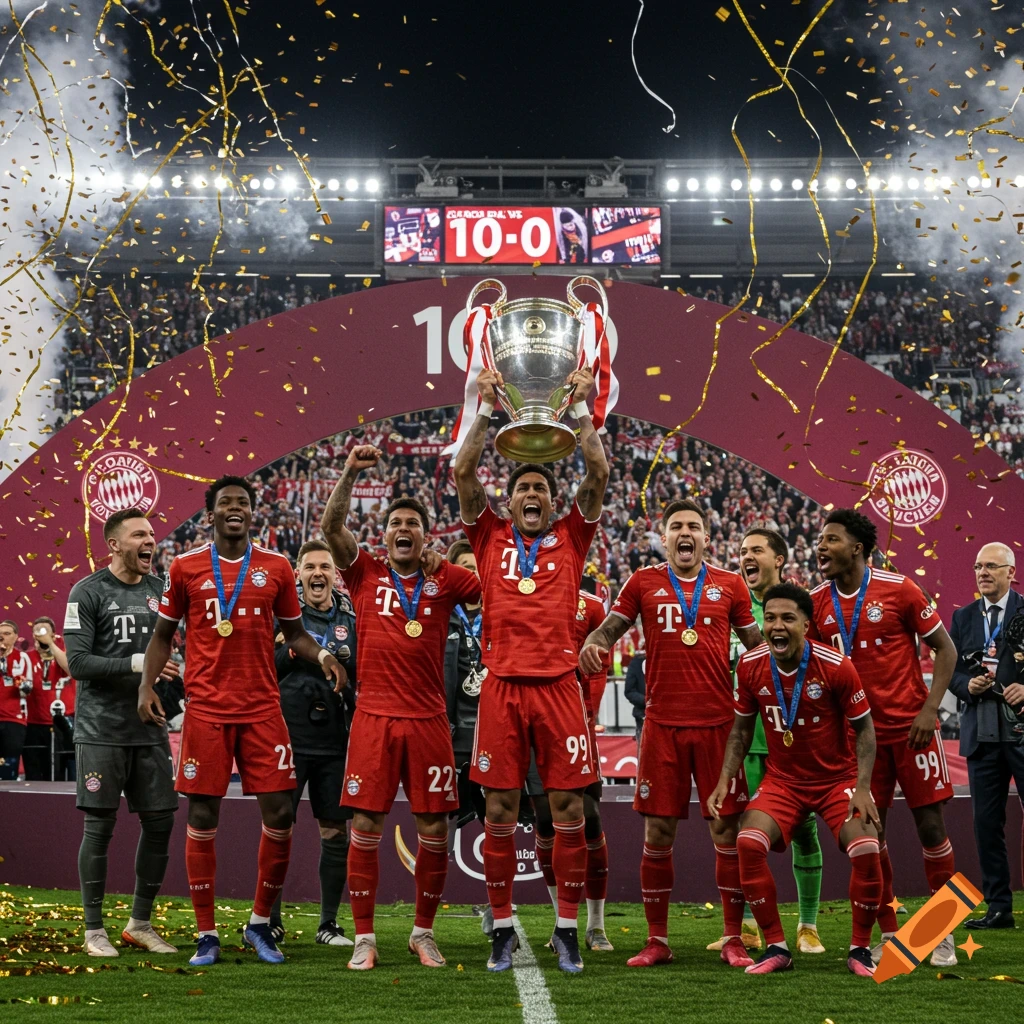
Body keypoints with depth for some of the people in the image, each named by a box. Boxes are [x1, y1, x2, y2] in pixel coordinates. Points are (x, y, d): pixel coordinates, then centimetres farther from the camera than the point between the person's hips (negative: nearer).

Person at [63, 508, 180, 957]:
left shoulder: (158, 589, 11)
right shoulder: (89, 592, -8)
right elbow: (77, 662, -14)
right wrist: (137, 663, -21)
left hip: (149, 729, 6)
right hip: (102, 730, -6)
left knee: (160, 821, 5)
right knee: (100, 824, -1)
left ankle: (140, 923, 19)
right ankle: (94, 930, 8)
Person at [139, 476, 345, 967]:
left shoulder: (276, 567, 7)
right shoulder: (186, 567, 4)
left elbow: (293, 631, 14)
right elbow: (163, 634, 11)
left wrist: (321, 655, -6)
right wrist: (146, 685, -2)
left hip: (263, 708, 1)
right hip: (206, 709, -1)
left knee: (279, 814, -2)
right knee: (202, 818, 0)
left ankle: (260, 923, 15)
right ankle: (207, 934, 9)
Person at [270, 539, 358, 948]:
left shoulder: (351, 616, 9)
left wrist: (347, 662, -7)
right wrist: (292, 651, -16)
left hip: (334, 740, 3)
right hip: (288, 737, -3)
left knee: (335, 831, 5)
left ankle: (329, 924, 14)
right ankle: (270, 920, 10)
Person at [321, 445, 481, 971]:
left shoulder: (444, 579, 8)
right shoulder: (365, 573, 7)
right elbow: (330, 527, -4)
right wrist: (350, 471, -13)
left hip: (428, 719, 1)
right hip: (374, 716, -1)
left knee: (434, 829, 2)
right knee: (365, 825, -2)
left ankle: (423, 933, 17)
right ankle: (364, 938, 5)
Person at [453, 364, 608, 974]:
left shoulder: (570, 538, 11)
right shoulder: (491, 538, 11)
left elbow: (599, 474, 4)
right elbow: (464, 472, 4)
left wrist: (584, 409, 2)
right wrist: (485, 410, 0)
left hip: (559, 684, 0)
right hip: (503, 685, 0)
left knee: (568, 809, 0)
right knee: (500, 811, 2)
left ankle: (568, 929, 7)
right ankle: (503, 928, 10)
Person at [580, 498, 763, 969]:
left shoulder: (729, 585, 8)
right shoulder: (643, 583, 7)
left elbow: (756, 644, 15)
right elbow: (609, 627, 11)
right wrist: (592, 644, -11)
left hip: (717, 722, 0)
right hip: (663, 723, 0)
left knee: (727, 829, -1)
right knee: (658, 832, 3)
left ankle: (733, 940, 8)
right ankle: (657, 941, 12)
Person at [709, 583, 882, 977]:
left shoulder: (835, 666, -18)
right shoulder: (751, 666, -8)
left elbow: (864, 727, -8)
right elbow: (742, 726, 7)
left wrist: (862, 788, -17)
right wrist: (725, 779, -2)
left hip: (837, 778, -2)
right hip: (782, 779, 2)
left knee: (865, 851, -22)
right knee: (748, 842, -21)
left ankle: (860, 950, 0)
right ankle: (776, 948, -7)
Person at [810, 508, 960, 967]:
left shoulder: (899, 589, -8)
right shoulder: (817, 603, 2)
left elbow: (944, 648, -2)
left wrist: (929, 709, -11)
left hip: (910, 727, -3)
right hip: (859, 731, 3)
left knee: (930, 826, -1)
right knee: (869, 831, 2)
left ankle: (943, 933, 10)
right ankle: (888, 935, 13)